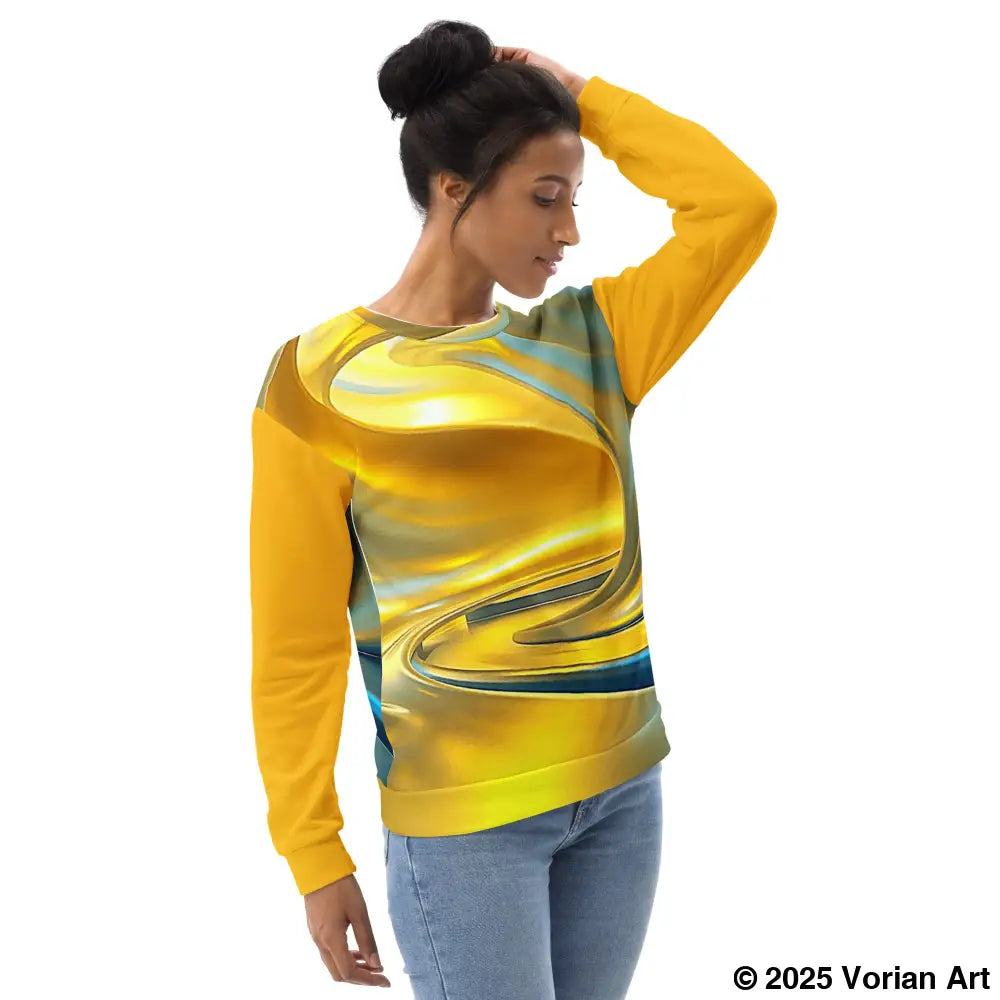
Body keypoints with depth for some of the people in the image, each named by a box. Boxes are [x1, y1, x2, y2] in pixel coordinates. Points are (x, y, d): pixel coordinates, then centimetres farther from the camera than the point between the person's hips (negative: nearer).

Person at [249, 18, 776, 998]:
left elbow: (737, 206, -1)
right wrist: (315, 856, -5)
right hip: (463, 816, -5)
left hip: (621, 785, 5)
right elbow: (295, 644, -5)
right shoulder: (322, 380, -6)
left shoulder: (587, 340, 7)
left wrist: (582, 97, 2)